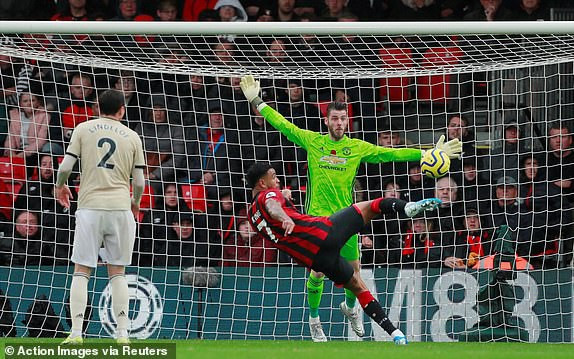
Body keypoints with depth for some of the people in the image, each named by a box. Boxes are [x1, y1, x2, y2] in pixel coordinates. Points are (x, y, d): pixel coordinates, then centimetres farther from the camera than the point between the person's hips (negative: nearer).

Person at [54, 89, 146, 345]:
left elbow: (66, 166, -2)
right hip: (120, 207, 1)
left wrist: (60, 186, 20)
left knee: (81, 271, 2)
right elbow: (139, 182, 7)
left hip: (90, 207, -1)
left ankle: (76, 332, -8)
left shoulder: (83, 129, 5)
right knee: (117, 272, 9)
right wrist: (135, 202, 27)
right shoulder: (132, 137, 8)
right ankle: (122, 333, 3)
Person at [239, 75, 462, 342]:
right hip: (317, 218, -2)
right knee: (317, 272, -5)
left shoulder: (357, 147, 3)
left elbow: (390, 154, 3)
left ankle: (350, 307, 37)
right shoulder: (312, 141, 1)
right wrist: (256, 102, -1)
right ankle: (314, 319, 17)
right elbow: (282, 125, 4)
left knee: (353, 269, 5)